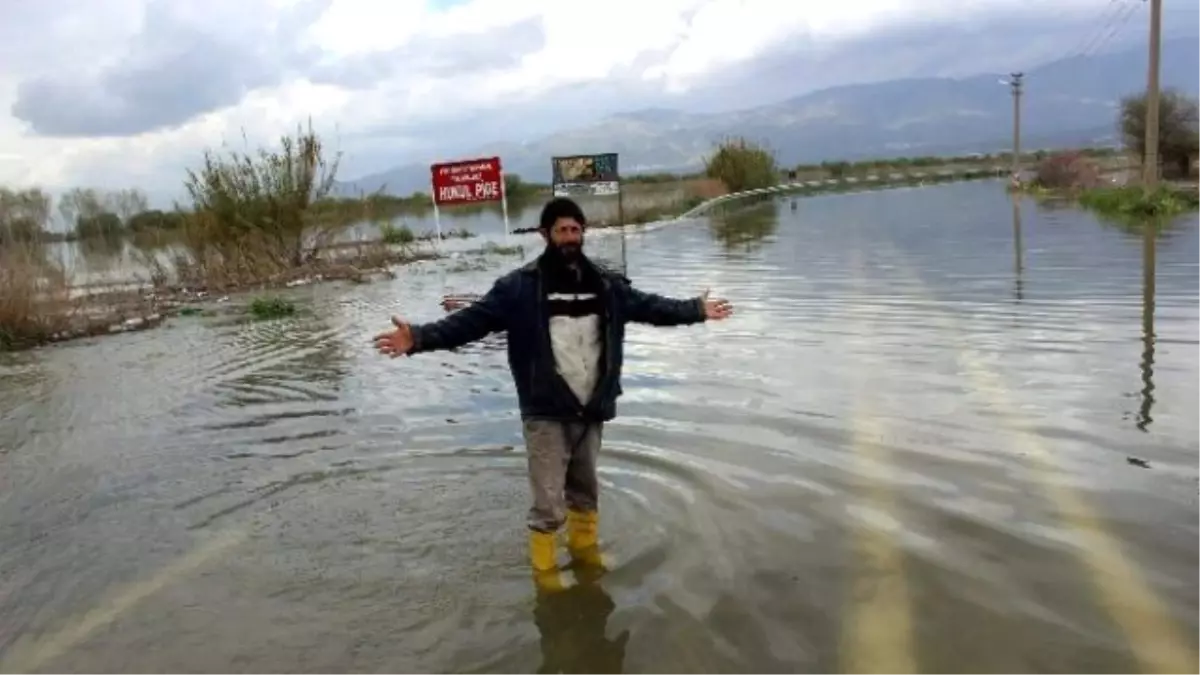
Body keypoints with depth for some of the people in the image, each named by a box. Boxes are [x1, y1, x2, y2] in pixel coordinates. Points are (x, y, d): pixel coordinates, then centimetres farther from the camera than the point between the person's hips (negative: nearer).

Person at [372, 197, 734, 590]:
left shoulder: (605, 284, 5)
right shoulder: (520, 286, -9)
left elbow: (648, 306, 19)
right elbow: (473, 320, -14)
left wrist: (696, 310, 24)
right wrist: (419, 338, -26)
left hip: (590, 410, 4)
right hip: (545, 413, -4)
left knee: (585, 489, 22)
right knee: (549, 502, 1)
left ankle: (584, 546, 45)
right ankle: (544, 566, 24)